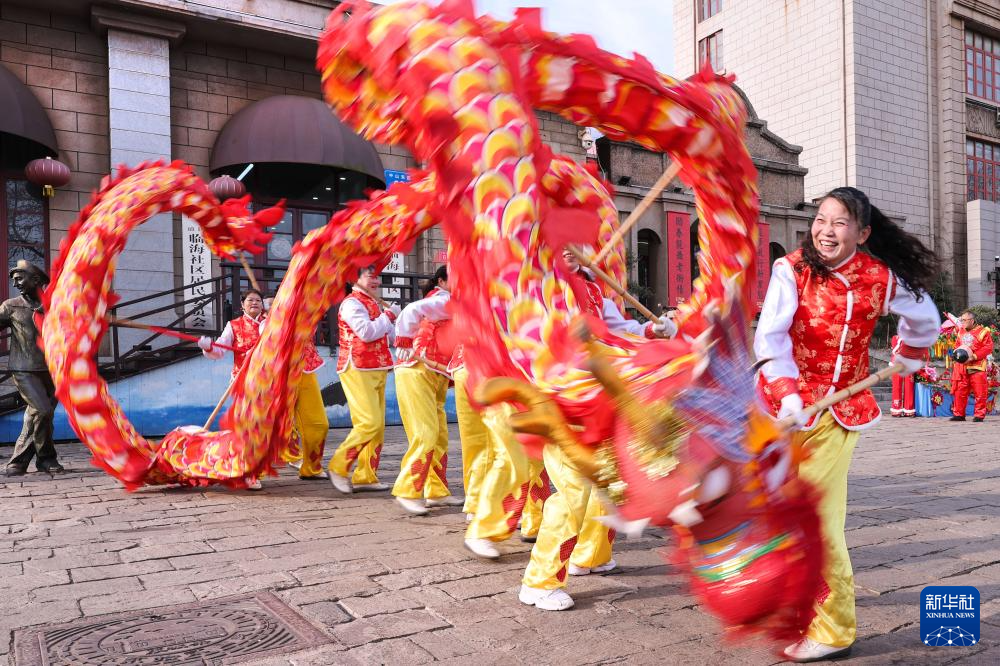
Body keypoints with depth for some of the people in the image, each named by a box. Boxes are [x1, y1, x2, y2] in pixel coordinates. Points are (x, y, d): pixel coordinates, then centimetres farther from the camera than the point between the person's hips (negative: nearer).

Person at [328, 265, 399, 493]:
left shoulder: (374, 304, 21)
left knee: (378, 425, 6)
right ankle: (339, 467, 0)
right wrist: (389, 315, -10)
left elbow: (391, 336, 26)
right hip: (358, 370, -9)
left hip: (377, 371, 9)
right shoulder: (352, 303, -8)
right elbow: (367, 332, -22)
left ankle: (365, 476, 12)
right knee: (369, 423, -14)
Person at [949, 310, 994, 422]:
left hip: (976, 367, -5)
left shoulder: (983, 332, -5)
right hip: (961, 367, 6)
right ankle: (959, 414, 13)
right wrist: (956, 352, 2)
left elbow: (988, 348, -10)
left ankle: (979, 415, 6)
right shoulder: (961, 332, 15)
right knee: (959, 392, 6)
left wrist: (975, 356, -19)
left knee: (979, 393, -2)